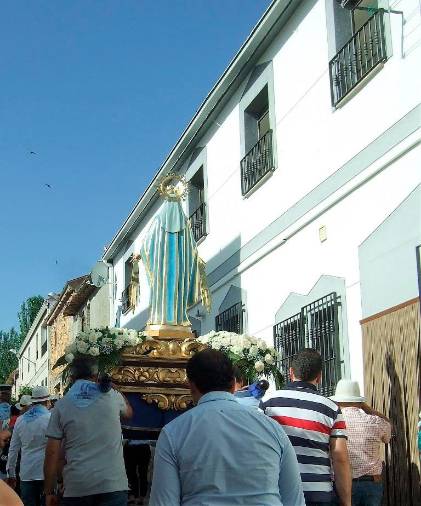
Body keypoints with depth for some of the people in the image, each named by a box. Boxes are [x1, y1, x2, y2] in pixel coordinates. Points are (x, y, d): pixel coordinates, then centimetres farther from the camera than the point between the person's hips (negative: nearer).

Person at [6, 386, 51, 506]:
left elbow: (13, 450, 12)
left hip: (26, 474, 4)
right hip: (47, 473, -4)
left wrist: (11, 474, 21)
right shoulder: (51, 419, -8)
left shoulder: (20, 420, 7)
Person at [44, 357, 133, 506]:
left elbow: (52, 453, -1)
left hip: (76, 488, 0)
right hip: (112, 485, 0)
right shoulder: (111, 396, 4)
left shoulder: (61, 405, 2)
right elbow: (128, 412, 28)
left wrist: (49, 492, 8)